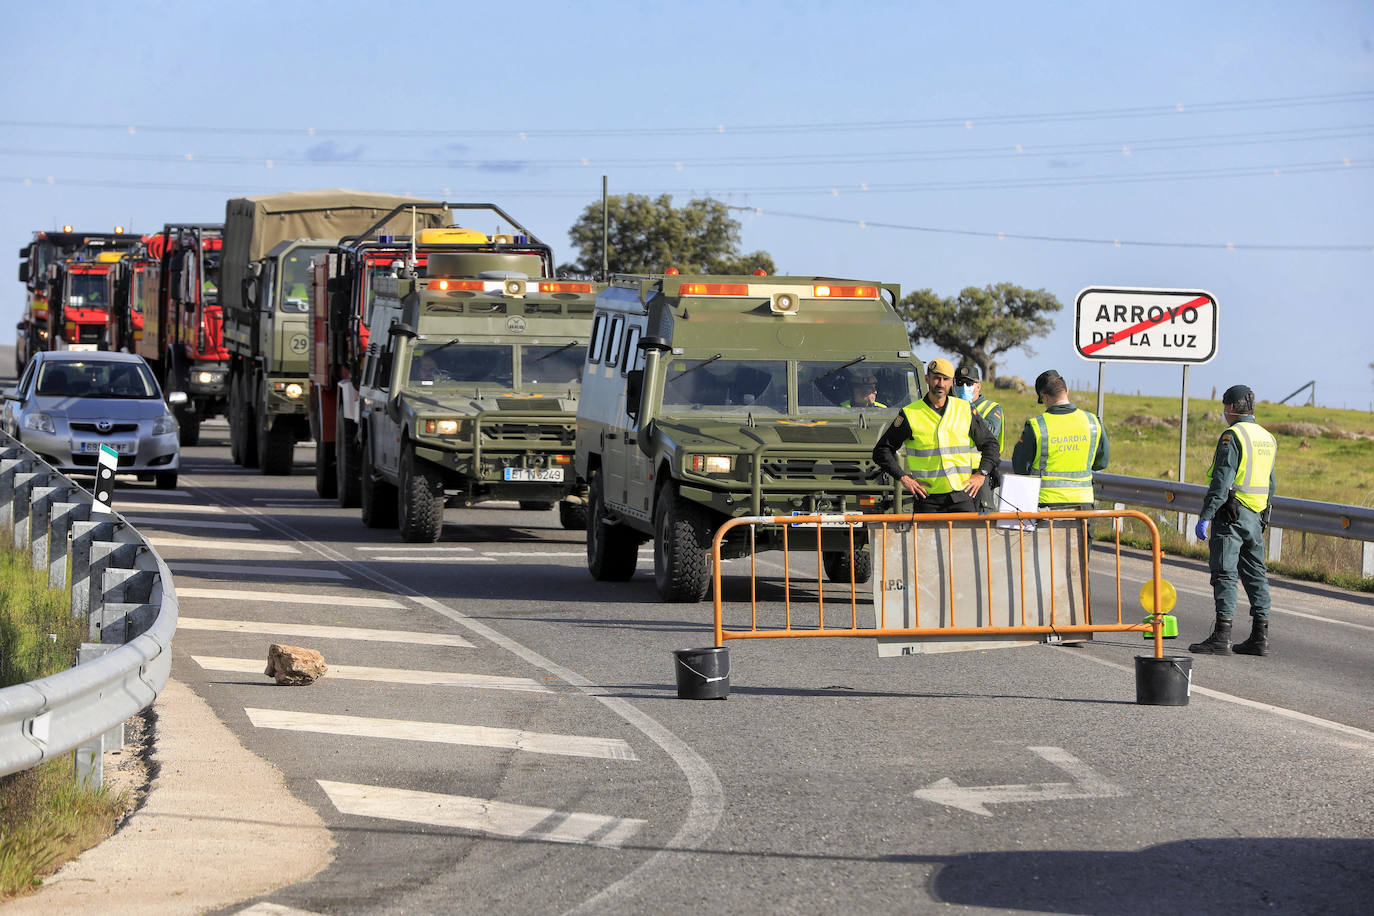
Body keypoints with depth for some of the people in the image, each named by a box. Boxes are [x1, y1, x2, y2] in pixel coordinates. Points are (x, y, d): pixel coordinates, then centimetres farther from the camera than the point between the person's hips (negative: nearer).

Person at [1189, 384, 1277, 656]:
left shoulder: (1232, 436, -12)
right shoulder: (1267, 439, 14)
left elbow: (1221, 481, -18)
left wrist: (1205, 517, -18)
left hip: (1231, 514, -8)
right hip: (1256, 516, 8)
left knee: (1224, 574, -8)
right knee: (1255, 574, 11)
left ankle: (1221, 636, -12)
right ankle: (1260, 637, 11)